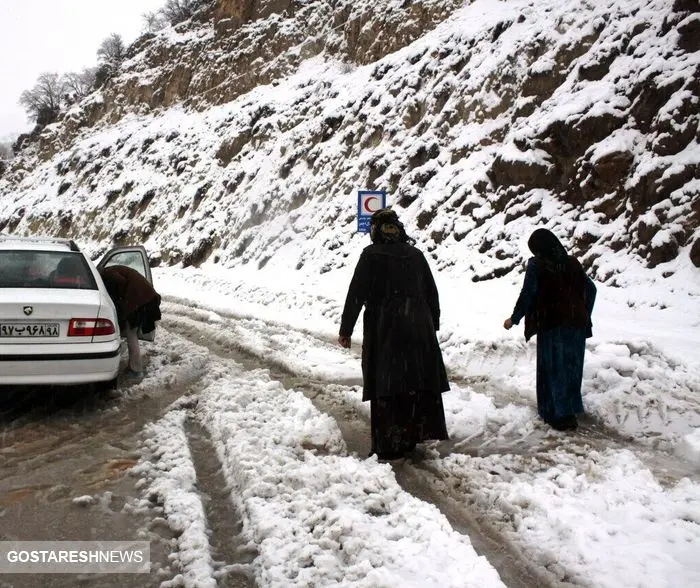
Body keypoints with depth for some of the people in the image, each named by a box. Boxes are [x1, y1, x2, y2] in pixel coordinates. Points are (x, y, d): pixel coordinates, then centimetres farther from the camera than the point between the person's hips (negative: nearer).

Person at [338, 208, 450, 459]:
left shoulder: (371, 255, -5)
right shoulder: (416, 255, 10)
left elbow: (356, 294, -8)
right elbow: (432, 293, 15)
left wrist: (346, 329, -2)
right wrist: (433, 324, 25)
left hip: (384, 329, -5)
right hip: (419, 328, 5)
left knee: (387, 386, 0)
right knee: (419, 383, 13)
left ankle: (390, 445, 2)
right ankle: (415, 435, 23)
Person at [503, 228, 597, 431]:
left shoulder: (536, 265, -9)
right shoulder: (572, 263, 7)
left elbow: (527, 294, -12)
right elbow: (590, 289, 10)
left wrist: (514, 319, 0)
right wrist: (585, 316, 21)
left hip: (551, 325, -5)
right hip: (576, 324, 5)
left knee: (554, 369, 4)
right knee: (571, 365, 17)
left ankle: (561, 415, 2)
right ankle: (572, 408, 28)